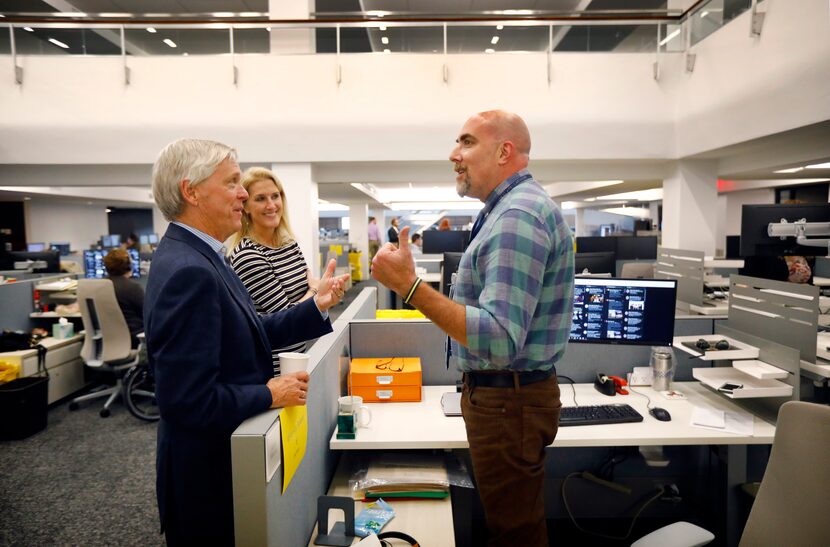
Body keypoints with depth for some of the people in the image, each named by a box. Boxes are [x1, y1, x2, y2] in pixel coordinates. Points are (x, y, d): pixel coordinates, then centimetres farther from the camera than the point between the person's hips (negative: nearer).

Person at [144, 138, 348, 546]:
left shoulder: (195, 255, 4)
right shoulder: (188, 271, -28)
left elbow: (247, 334, 6)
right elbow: (189, 400, -30)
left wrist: (317, 306, 0)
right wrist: (270, 394, -18)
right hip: (206, 471, -9)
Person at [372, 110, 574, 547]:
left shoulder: (518, 215, -23)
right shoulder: (517, 207, 12)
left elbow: (499, 340, -31)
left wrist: (409, 286, -32)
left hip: (508, 400, -10)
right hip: (502, 392, 10)